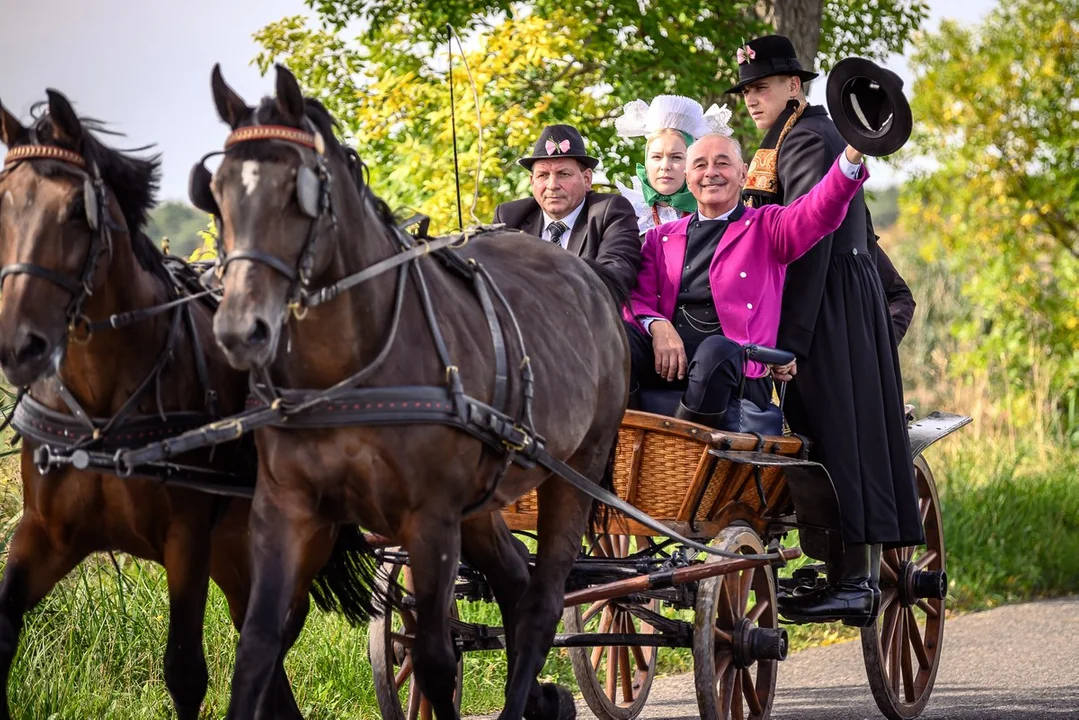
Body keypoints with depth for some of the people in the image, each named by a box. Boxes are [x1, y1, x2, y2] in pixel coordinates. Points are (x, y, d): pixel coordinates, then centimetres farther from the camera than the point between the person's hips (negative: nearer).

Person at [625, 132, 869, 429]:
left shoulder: (766, 227, 15)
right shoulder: (661, 237, 24)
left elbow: (820, 210, -5)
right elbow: (637, 299, 12)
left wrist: (852, 156, -25)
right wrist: (657, 327, -13)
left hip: (733, 368, -2)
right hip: (663, 363, 3)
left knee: (715, 349, -37)